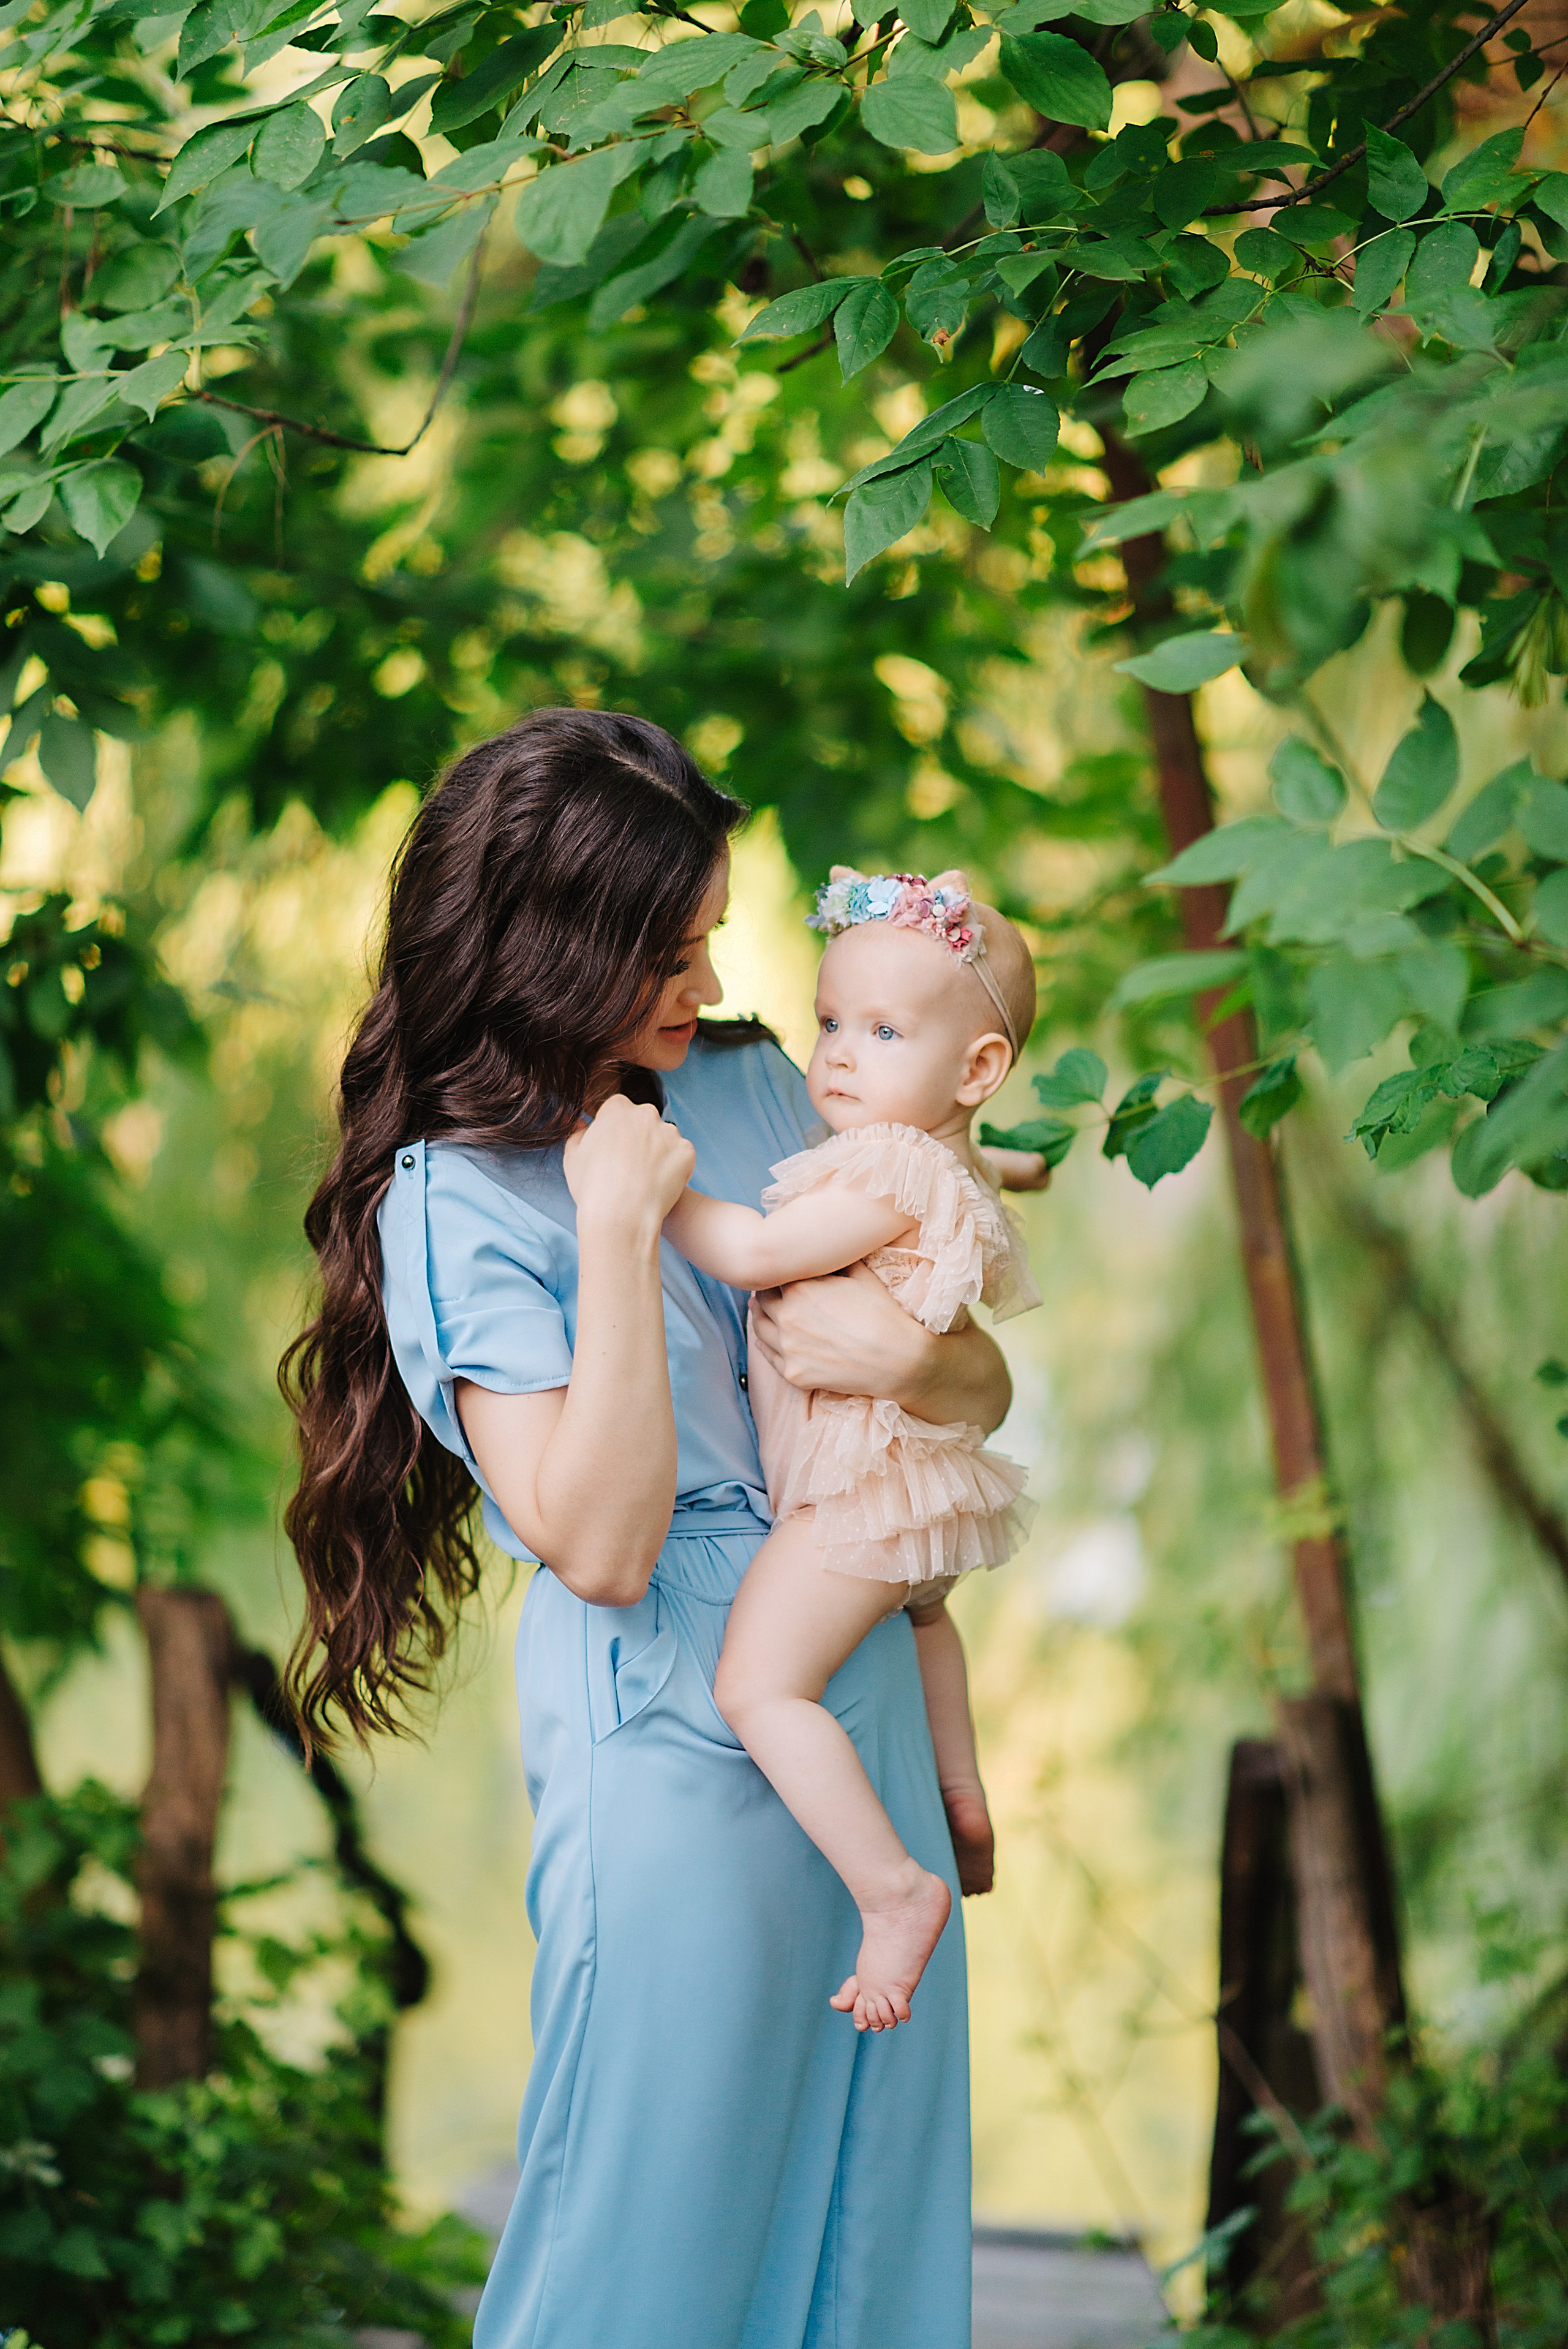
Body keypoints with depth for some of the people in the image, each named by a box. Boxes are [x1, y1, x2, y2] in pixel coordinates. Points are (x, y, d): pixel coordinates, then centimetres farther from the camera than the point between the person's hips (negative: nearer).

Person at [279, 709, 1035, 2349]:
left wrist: (913, 1358, -13)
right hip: (675, 1749, -6)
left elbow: (981, 1389, 10)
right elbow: (601, 1548, -19)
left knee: (875, 2193, 13)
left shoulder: (753, 1089, 7)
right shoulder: (461, 1198, -10)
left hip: (868, 1704, 6)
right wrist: (618, 1228, -21)